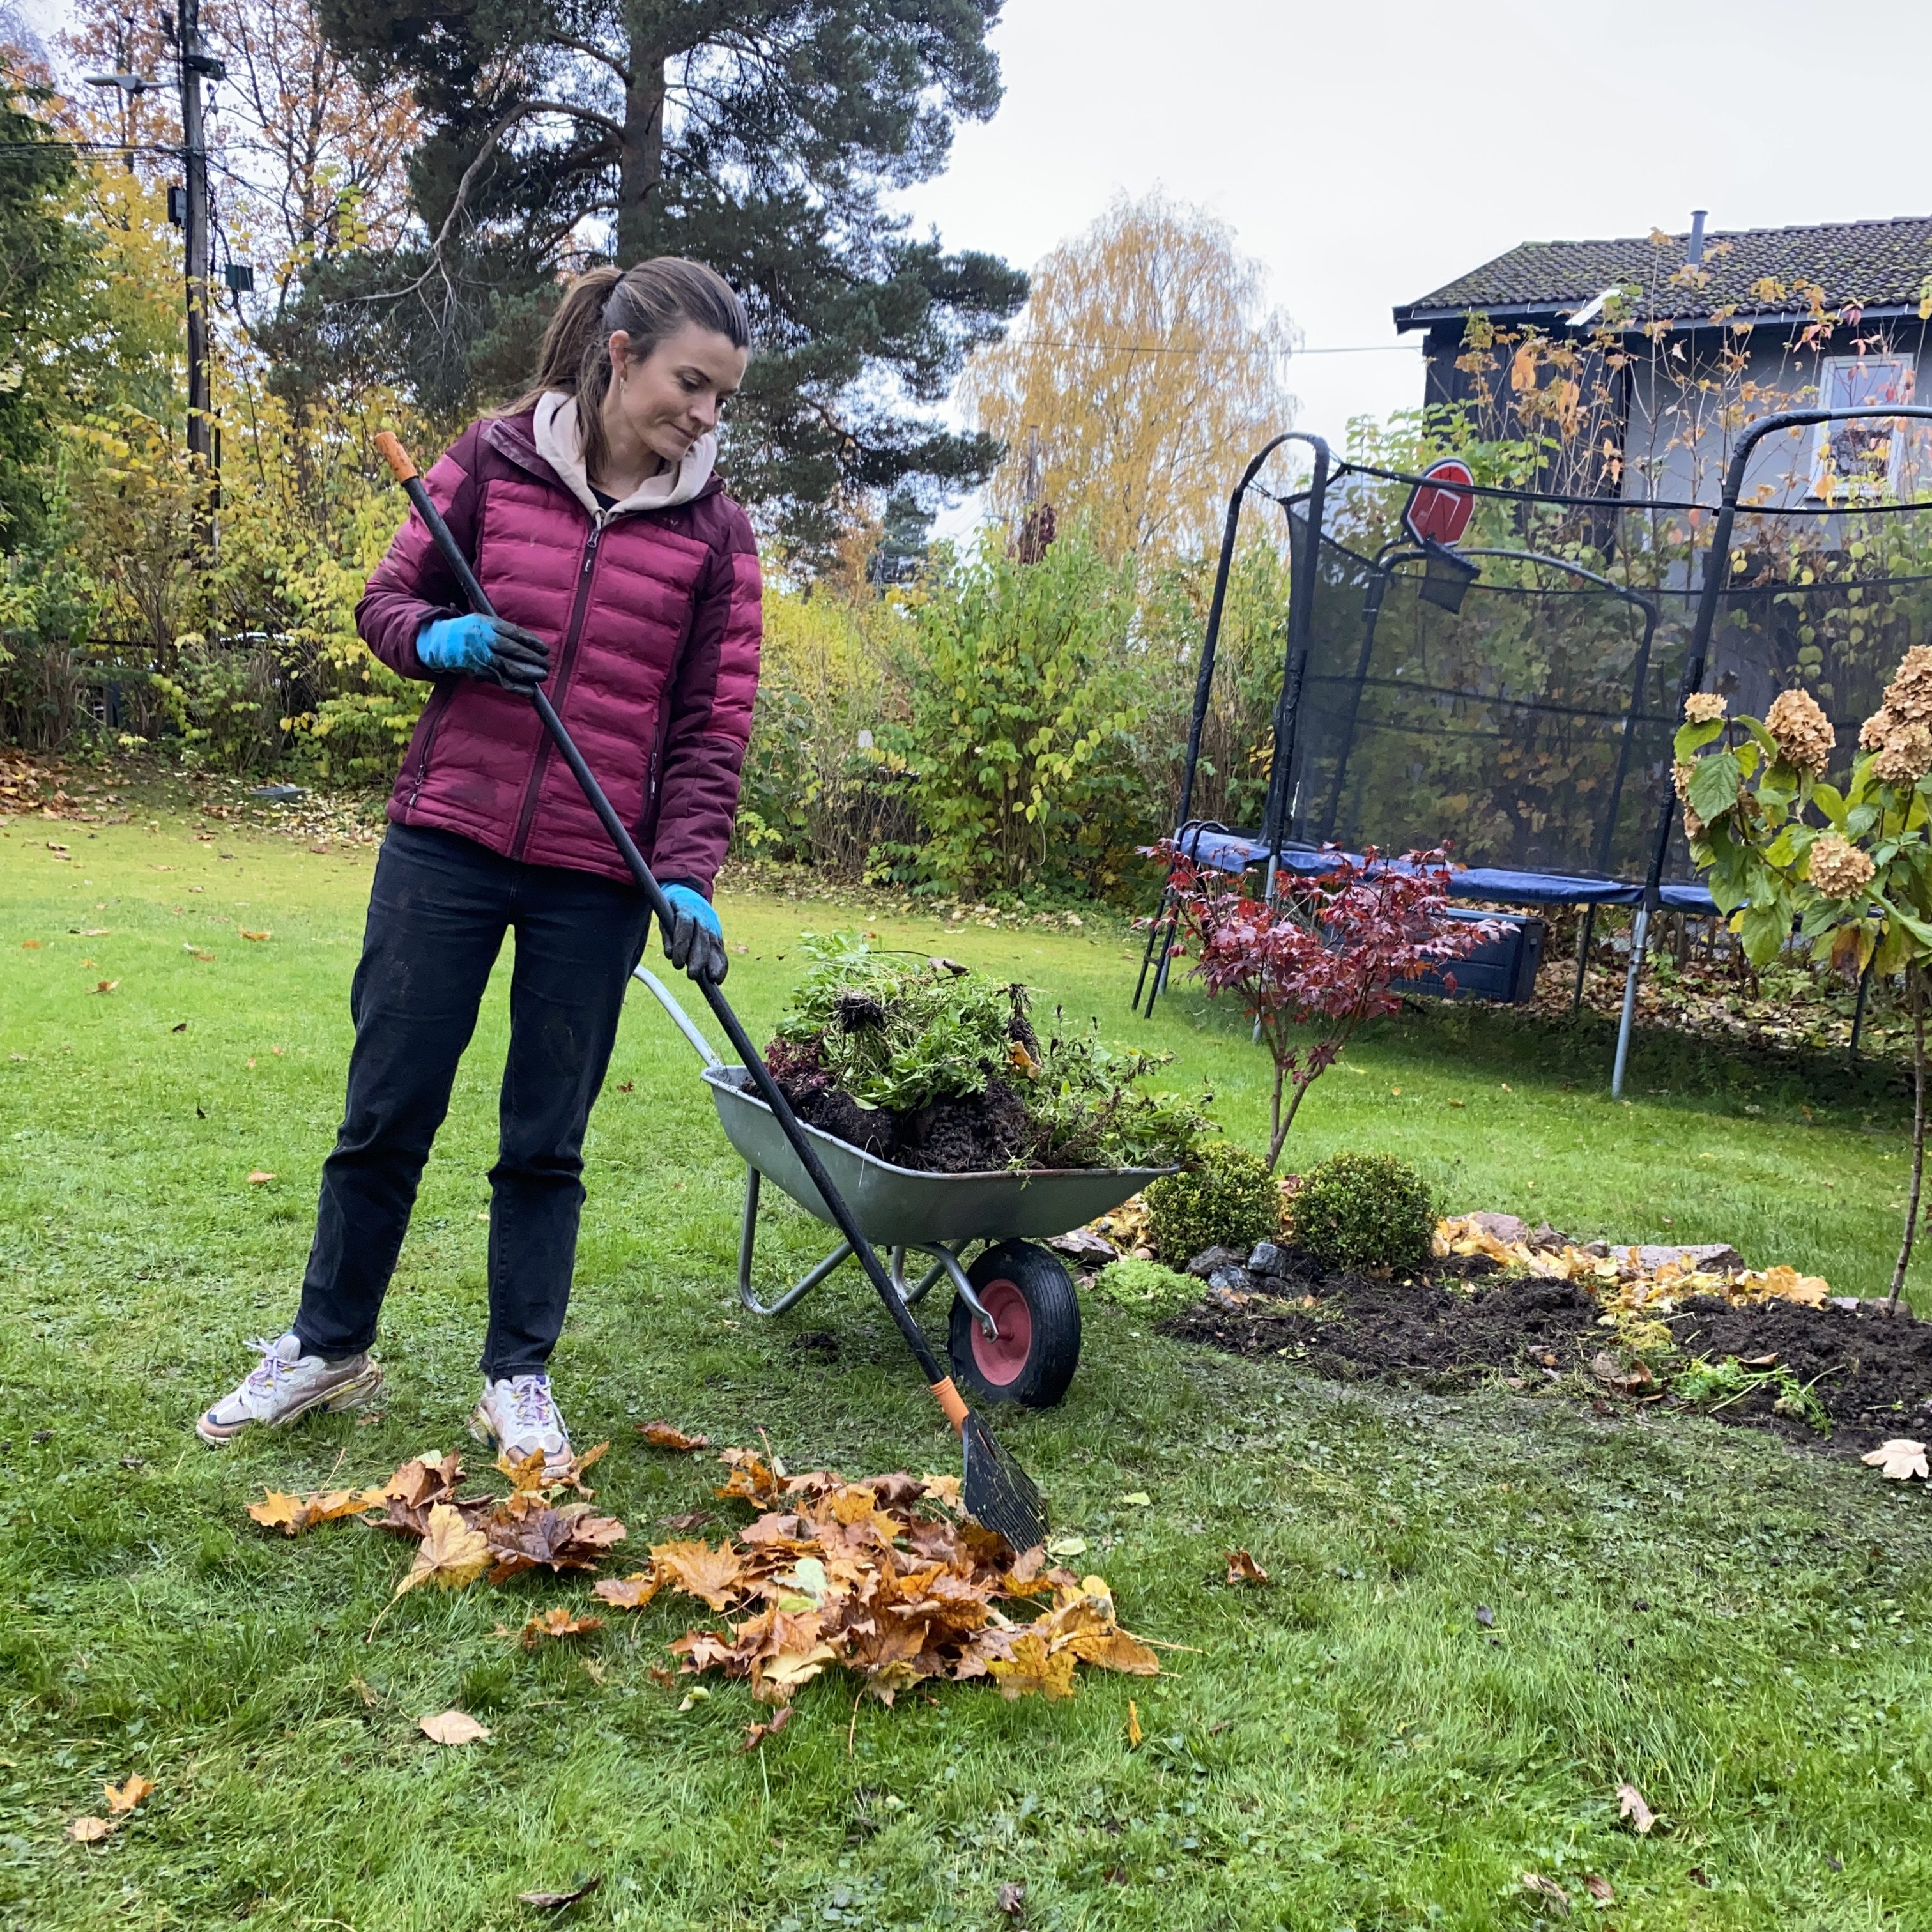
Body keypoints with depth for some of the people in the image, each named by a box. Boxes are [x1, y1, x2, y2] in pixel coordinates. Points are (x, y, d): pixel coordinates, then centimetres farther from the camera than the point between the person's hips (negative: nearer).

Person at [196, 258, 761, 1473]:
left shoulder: (713, 531, 1)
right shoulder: (496, 461, 1)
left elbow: (715, 724, -1)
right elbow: (389, 601, 9)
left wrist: (689, 879, -12)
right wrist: (441, 638, -14)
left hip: (598, 875, 0)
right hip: (448, 839, 0)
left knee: (547, 1138, 8)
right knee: (386, 1109, 8)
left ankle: (519, 1377, 23)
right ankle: (329, 1349, 27)